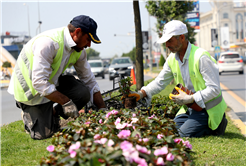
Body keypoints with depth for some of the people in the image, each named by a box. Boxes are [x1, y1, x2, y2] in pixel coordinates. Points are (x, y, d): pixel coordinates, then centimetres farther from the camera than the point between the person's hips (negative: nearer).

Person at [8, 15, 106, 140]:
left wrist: (104, 111, 1)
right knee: (43, 134, -13)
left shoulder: (79, 50, -5)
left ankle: (53, 112, 6)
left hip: (52, 81, 7)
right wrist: (66, 101, -33)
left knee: (83, 92, -18)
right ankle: (28, 112, 18)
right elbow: (39, 82, -34)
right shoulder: (48, 43, -31)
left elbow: (89, 82, 5)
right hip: (30, 87, -7)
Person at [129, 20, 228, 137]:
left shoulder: (201, 57, -23)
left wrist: (189, 99, -27)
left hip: (208, 107, -8)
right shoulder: (172, 59, 1)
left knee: (184, 133, -18)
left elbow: (214, 89, -23)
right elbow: (160, 81, 10)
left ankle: (217, 125, 3)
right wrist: (141, 93, -6)